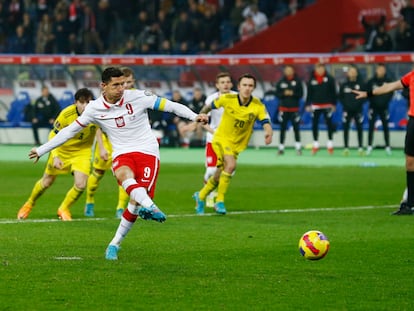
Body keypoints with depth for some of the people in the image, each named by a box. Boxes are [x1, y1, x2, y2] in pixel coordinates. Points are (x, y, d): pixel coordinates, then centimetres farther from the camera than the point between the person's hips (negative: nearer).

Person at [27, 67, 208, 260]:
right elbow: (70, 131, 10)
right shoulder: (95, 109, 2)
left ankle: (115, 244, 1)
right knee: (124, 174, -38)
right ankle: (150, 207, -63)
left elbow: (169, 105, 1)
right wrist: (41, 150, 12)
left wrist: (194, 116, -10)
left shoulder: (137, 97, -3)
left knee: (137, 202, -16)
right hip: (122, 154, 1)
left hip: (147, 152, 0)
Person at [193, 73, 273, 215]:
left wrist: (268, 133, -46)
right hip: (221, 138, -3)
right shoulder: (227, 99, -15)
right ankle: (220, 201, -17)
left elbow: (266, 123, -24)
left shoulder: (258, 106, -14)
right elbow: (210, 106, 3)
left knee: (219, 177, 12)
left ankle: (200, 196, 40)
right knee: (231, 164, -29)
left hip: (237, 144, 3)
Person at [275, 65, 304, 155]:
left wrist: (293, 93, -18)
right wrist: (284, 93, -15)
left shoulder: (297, 81, -1)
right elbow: (277, 94, 3)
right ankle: (281, 147, 13)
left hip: (294, 108, -1)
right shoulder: (281, 82, 3)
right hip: (284, 108, 1)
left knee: (296, 128, -2)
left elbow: (301, 94, -2)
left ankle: (298, 147, 4)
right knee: (282, 128, 5)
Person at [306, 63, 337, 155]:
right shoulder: (312, 80, 1)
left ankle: (330, 145, 10)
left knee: (329, 124, -1)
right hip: (315, 106, 2)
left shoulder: (329, 79, -4)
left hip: (327, 105, -2)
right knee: (314, 125, 3)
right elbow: (309, 93, 5)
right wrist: (308, 105, 2)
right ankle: (315, 145, 14)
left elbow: (333, 92, 0)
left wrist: (333, 104, -1)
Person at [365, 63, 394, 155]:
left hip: (384, 107, 1)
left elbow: (391, 93, 3)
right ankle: (369, 146, 4)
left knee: (385, 127, 5)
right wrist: (373, 101, -8)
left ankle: (387, 147, 11)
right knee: (371, 127, -1)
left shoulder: (388, 81, -2)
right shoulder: (371, 81, -4)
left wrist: (385, 101, -7)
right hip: (373, 107, -1)